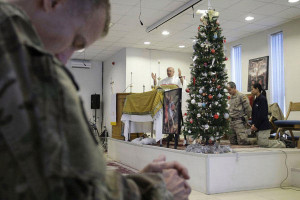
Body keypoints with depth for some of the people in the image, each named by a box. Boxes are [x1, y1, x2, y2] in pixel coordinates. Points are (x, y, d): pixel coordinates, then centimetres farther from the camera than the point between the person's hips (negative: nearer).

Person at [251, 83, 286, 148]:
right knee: (260, 143, 8)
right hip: (258, 127, 9)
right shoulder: (256, 100, 15)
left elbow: (262, 114, -18)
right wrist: (253, 124, 0)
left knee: (263, 143, -11)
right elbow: (253, 114, 15)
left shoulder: (262, 99, -12)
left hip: (263, 126, -9)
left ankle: (281, 145, 7)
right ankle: (279, 143, 20)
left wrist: (256, 126, -14)